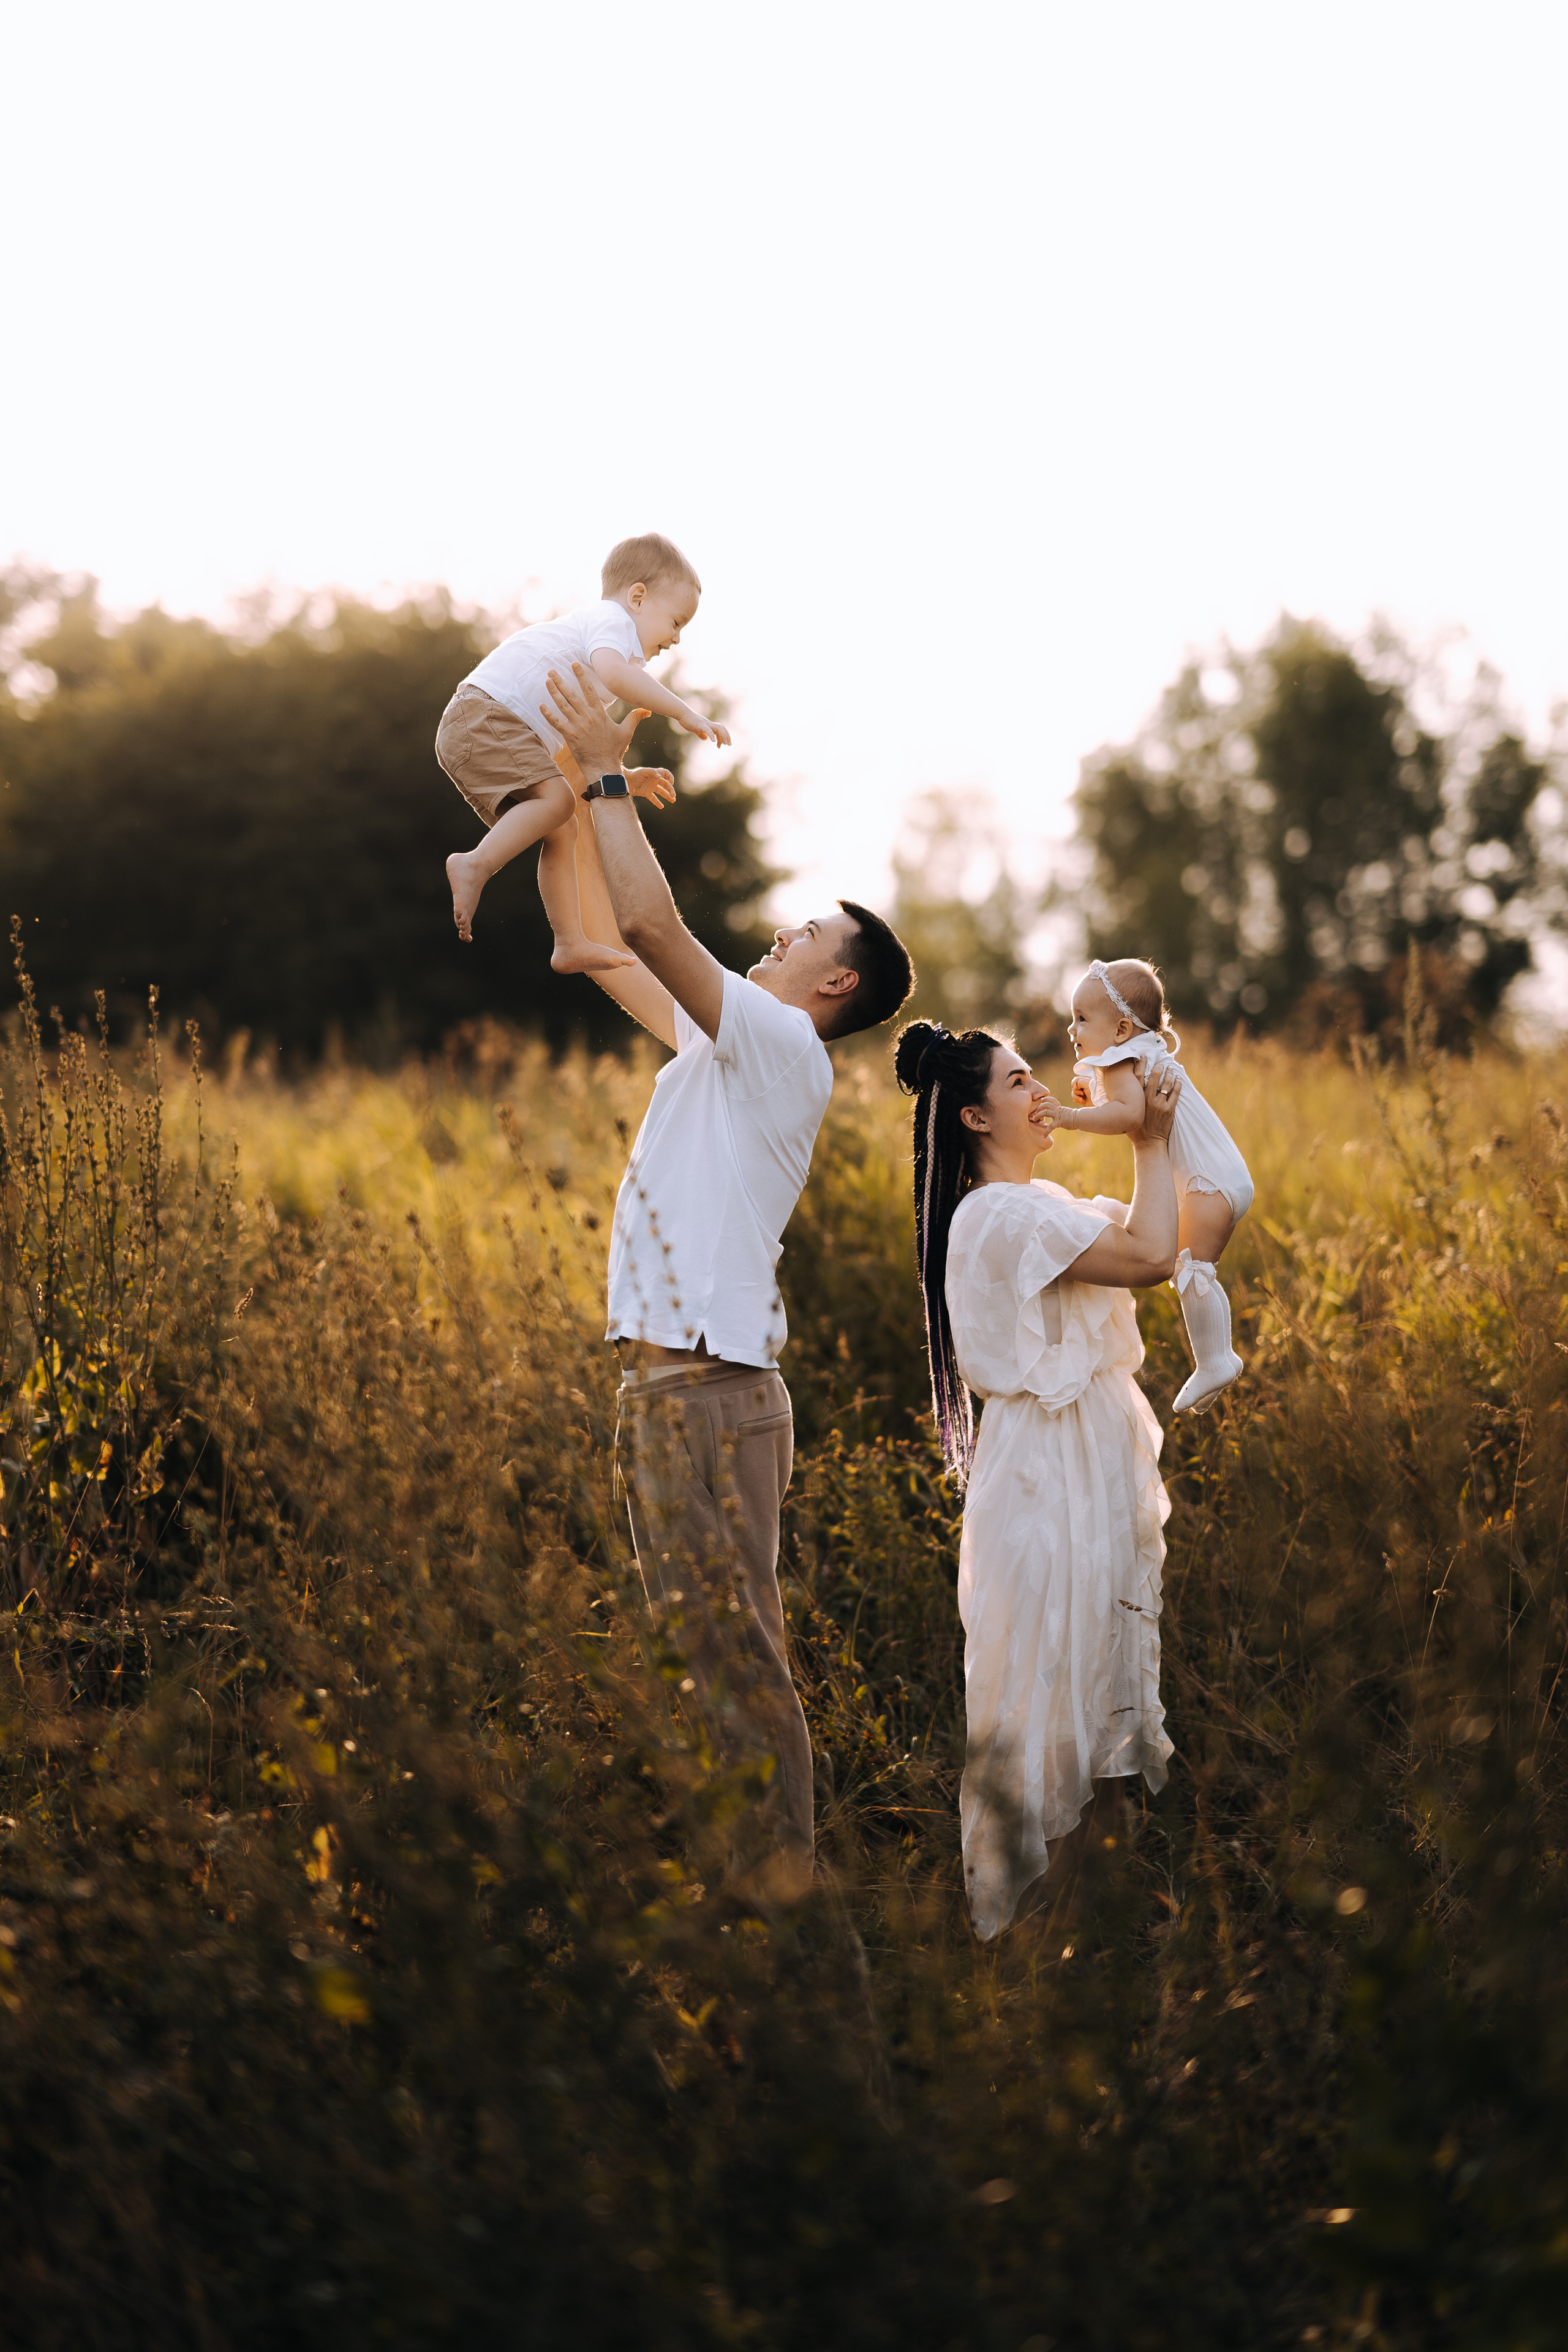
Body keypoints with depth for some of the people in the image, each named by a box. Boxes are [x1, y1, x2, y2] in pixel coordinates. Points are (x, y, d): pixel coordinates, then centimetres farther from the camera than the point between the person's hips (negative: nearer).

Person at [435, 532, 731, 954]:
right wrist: (684, 713, -28)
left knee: (561, 829, 6)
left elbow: (567, 757, 30)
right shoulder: (613, 620, -3)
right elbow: (612, 672, -29)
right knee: (557, 798, -27)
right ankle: (475, 864, -27)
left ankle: (572, 945, 5)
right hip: (484, 711, -11)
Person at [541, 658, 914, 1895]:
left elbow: (650, 918, -19)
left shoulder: (782, 1047, -7)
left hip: (712, 1392, -10)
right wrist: (582, 790, 21)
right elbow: (606, 941, 26)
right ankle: (743, 1865, 19)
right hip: (671, 1383, 10)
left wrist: (611, 775, -11)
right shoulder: (722, 1043, 20)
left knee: (738, 1654, -9)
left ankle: (779, 1875, -6)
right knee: (708, 1652, 13)